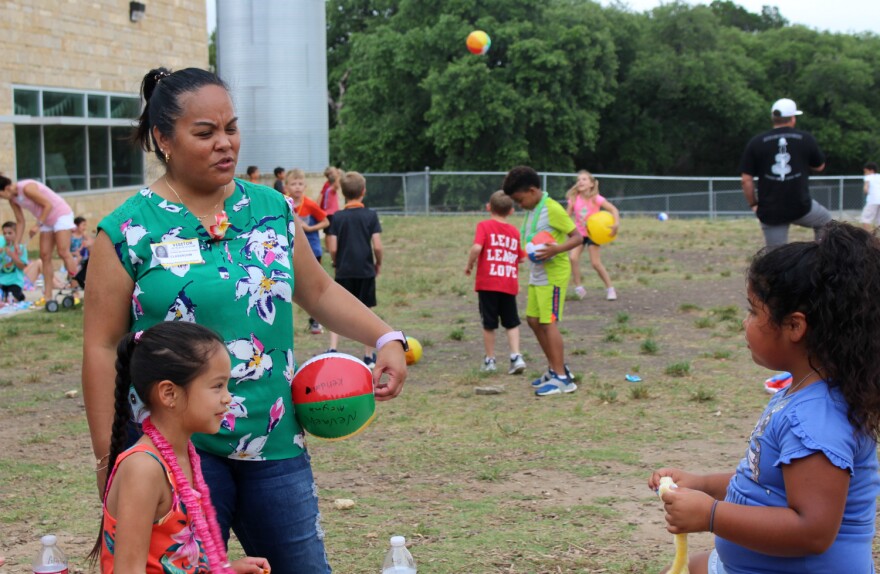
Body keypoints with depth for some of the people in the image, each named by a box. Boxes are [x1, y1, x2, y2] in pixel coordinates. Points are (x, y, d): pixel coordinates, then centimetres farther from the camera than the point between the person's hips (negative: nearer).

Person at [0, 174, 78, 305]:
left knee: (63, 253, -16)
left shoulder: (27, 188, -26)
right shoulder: (13, 200, -1)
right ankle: (47, 295, 3)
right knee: (45, 256, 2)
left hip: (61, 214, -8)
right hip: (47, 220, 8)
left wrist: (38, 225, -23)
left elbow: (48, 205, -23)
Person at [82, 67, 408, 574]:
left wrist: (386, 338, 3)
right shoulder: (129, 231, -5)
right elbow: (103, 347, -4)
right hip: (179, 452, -3)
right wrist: (108, 456, -7)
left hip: (275, 442, 4)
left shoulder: (272, 209, 7)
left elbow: (319, 291, 17)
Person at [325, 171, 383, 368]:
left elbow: (333, 248, -5)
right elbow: (377, 246, -9)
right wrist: (378, 263, 8)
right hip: (366, 271, 0)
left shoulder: (337, 217, -2)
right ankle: (369, 357, 13)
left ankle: (332, 349, -9)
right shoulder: (371, 215, -4)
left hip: (344, 272, 0)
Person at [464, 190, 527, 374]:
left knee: (489, 323, 7)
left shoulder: (484, 226, -4)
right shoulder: (515, 231, 7)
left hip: (487, 283, -3)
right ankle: (516, 357, 1)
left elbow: (476, 247, -19)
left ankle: (490, 360, 14)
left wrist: (469, 265, -4)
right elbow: (522, 258, 8)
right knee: (512, 323, 13)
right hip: (510, 284, 3)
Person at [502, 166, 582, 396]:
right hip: (537, 274, 10)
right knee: (533, 320, 13)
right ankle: (556, 369, 23)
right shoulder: (532, 211, 11)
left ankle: (562, 379, -5)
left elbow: (578, 237, -17)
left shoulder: (552, 209, -16)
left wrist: (557, 249, -31)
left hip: (553, 274, -10)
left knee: (548, 323, -10)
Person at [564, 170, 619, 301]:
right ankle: (578, 288, -5)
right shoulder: (574, 199, -8)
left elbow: (613, 209, -17)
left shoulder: (596, 199, -15)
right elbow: (567, 216, -4)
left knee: (596, 263, -7)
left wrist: (616, 223, -32)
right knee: (573, 258, -18)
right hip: (579, 233, 3)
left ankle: (610, 288, 10)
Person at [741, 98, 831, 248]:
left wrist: (753, 204, 10)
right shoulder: (806, 139, 0)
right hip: (801, 207, 0)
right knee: (826, 221, 30)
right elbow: (820, 166, 16)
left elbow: (746, 180, -2)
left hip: (770, 212, 0)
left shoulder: (756, 143, 0)